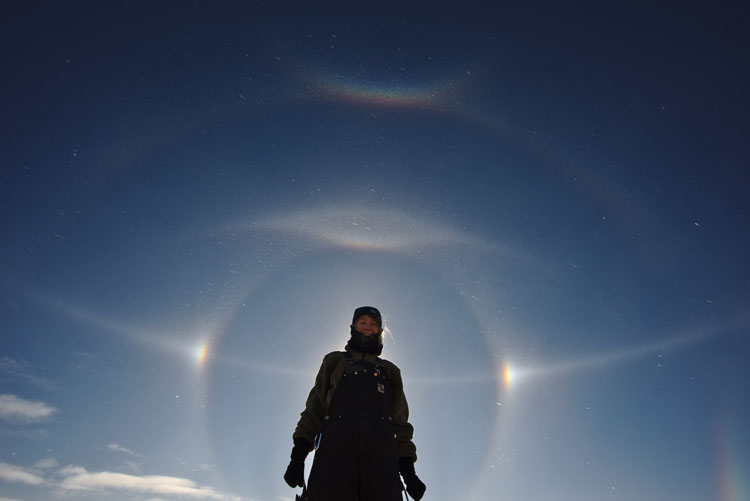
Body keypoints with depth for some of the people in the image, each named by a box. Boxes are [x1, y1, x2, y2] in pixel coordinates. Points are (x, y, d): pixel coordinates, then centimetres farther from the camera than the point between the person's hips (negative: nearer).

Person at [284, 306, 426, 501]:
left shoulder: (389, 372, 31)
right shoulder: (335, 362, 28)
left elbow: (399, 421, 21)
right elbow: (316, 406, 17)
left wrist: (408, 470, 6)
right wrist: (298, 454, 1)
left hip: (379, 451, 1)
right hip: (336, 444, -1)